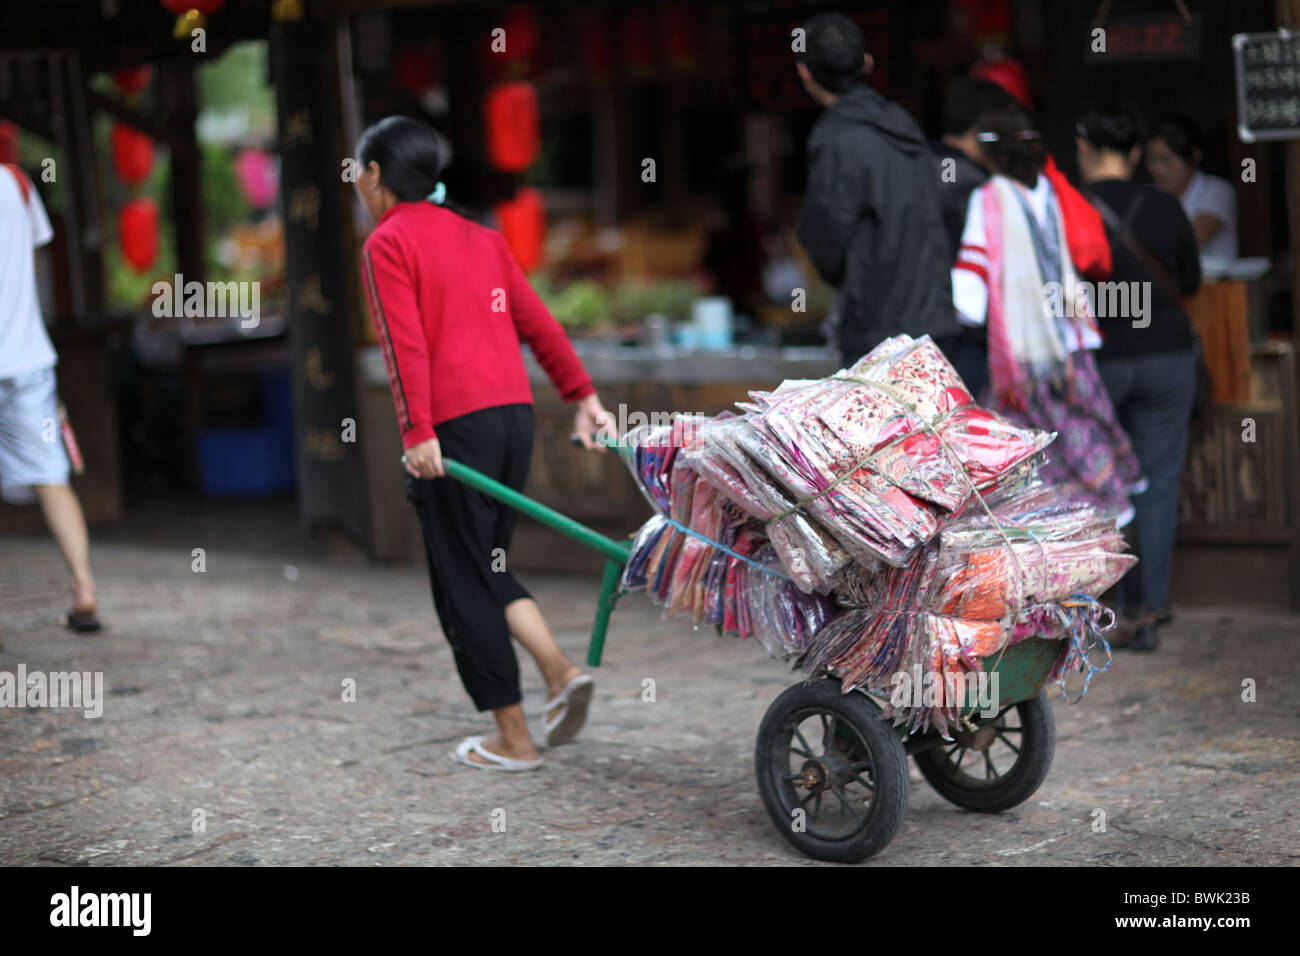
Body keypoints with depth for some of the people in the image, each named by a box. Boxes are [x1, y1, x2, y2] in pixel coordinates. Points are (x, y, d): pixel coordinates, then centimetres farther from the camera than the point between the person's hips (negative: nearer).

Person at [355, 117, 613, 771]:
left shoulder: (388, 242, -2)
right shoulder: (481, 238, 19)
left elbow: (406, 345, -13)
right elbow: (537, 321, 16)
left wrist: (417, 431, -19)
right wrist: (582, 395, 17)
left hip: (454, 424, -7)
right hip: (515, 415, 7)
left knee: (463, 582, 2)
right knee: (486, 565, 20)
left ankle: (513, 740, 7)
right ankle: (562, 673, 2)